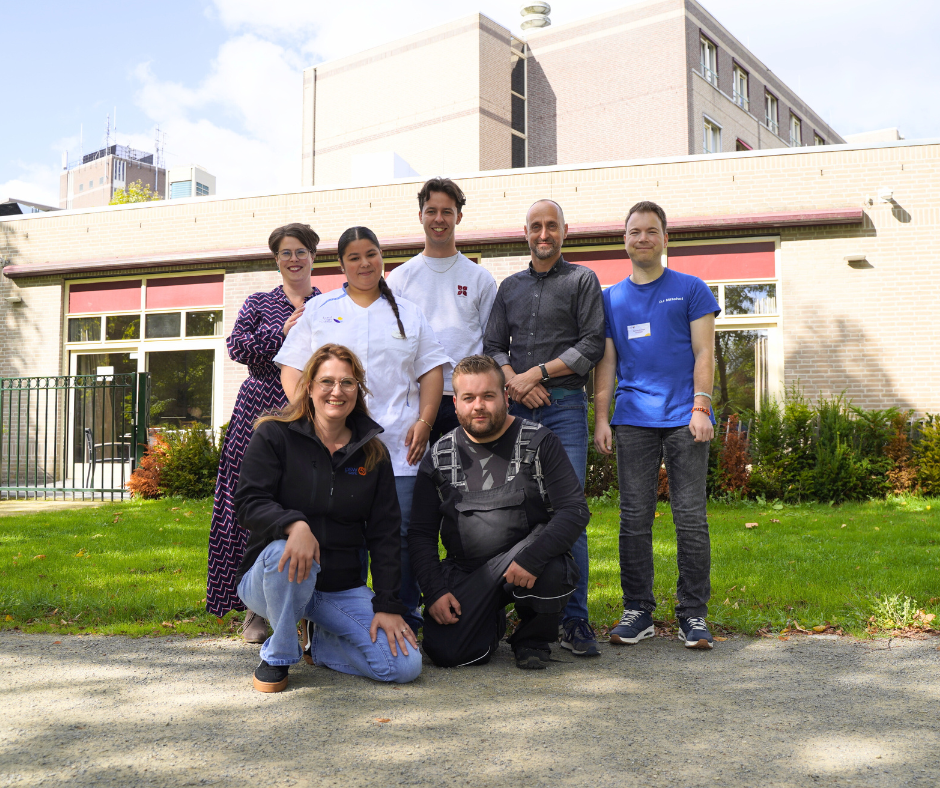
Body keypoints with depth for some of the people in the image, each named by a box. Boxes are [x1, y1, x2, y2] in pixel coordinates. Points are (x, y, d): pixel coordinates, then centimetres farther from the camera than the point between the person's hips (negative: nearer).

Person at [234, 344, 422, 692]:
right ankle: (278, 655, -11)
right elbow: (248, 503, -13)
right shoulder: (274, 435, -3)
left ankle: (319, 643, 13)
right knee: (287, 553, -40)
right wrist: (294, 524, -34)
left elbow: (385, 534, 3)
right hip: (272, 576, -3)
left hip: (342, 590, 3)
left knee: (405, 666, -15)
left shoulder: (373, 454, 6)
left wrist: (387, 606, -6)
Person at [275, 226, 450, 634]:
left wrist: (424, 422, 0)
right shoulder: (318, 310, 15)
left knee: (402, 533, -4)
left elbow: (431, 370, 14)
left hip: (398, 445, 1)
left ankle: (405, 622, 7)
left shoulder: (408, 313, 18)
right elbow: (291, 370, 10)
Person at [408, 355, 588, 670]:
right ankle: (491, 622, 18)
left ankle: (534, 638, 0)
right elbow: (421, 533, 8)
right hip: (464, 571, 2)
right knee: (445, 652, -20)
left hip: (528, 563, -2)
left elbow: (576, 510, -10)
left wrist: (531, 557, -25)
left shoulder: (539, 442, -2)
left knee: (549, 572, -36)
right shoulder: (439, 457, 6)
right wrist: (434, 592, -6)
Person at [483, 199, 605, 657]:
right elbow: (492, 345, 15)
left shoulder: (582, 280, 8)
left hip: (564, 407, -4)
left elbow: (592, 345, -1)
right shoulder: (510, 287, 20)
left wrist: (536, 373, -7)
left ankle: (574, 620, -3)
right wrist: (513, 380, -5)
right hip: (516, 409, 4)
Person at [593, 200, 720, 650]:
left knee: (690, 517, -2)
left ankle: (693, 614, 7)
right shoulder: (612, 298, 14)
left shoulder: (690, 290, 8)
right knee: (634, 518, 3)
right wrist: (601, 416, 3)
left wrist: (700, 407, -8)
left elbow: (704, 352, 3)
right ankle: (637, 611, 11)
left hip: (684, 417, -2)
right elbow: (606, 361, 13)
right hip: (633, 420, 2)